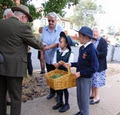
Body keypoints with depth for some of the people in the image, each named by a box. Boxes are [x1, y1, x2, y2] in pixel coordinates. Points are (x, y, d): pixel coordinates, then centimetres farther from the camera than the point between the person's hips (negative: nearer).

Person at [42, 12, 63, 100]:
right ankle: (52, 92, 33)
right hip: (47, 57, 4)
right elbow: (42, 41, 7)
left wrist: (47, 47, -35)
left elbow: (57, 42, -21)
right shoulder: (44, 29, 2)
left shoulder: (60, 29, -11)